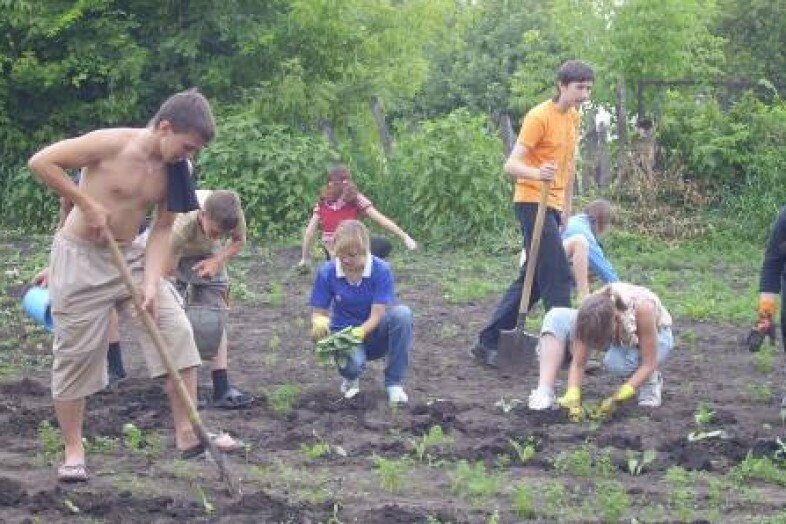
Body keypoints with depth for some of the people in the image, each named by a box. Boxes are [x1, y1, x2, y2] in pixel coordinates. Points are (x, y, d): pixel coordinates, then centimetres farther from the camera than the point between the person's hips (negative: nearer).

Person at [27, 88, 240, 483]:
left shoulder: (173, 172, -4)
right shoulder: (111, 143, -22)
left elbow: (162, 229, -1)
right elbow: (40, 162, -21)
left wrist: (151, 283, -15)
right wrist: (88, 205, -21)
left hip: (131, 257, 6)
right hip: (80, 258, -6)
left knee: (177, 332, -5)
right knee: (76, 354, -1)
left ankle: (187, 434, 1)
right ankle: (73, 451, 13)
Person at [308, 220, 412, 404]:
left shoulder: (381, 270, -17)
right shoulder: (327, 272, -12)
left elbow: (377, 314, -21)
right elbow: (318, 312, -6)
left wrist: (360, 331, -41)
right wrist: (319, 324, -31)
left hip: (373, 332, 1)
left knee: (402, 313, -33)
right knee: (352, 363, -38)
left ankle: (394, 382, -17)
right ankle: (351, 377, 6)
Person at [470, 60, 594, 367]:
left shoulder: (573, 117, 12)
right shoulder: (540, 117, -14)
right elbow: (511, 165, -21)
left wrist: (567, 207, 21)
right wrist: (537, 174, -41)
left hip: (553, 206, 9)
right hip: (533, 201, -9)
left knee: (532, 281, 10)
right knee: (558, 276, -12)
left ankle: (488, 343, 15)